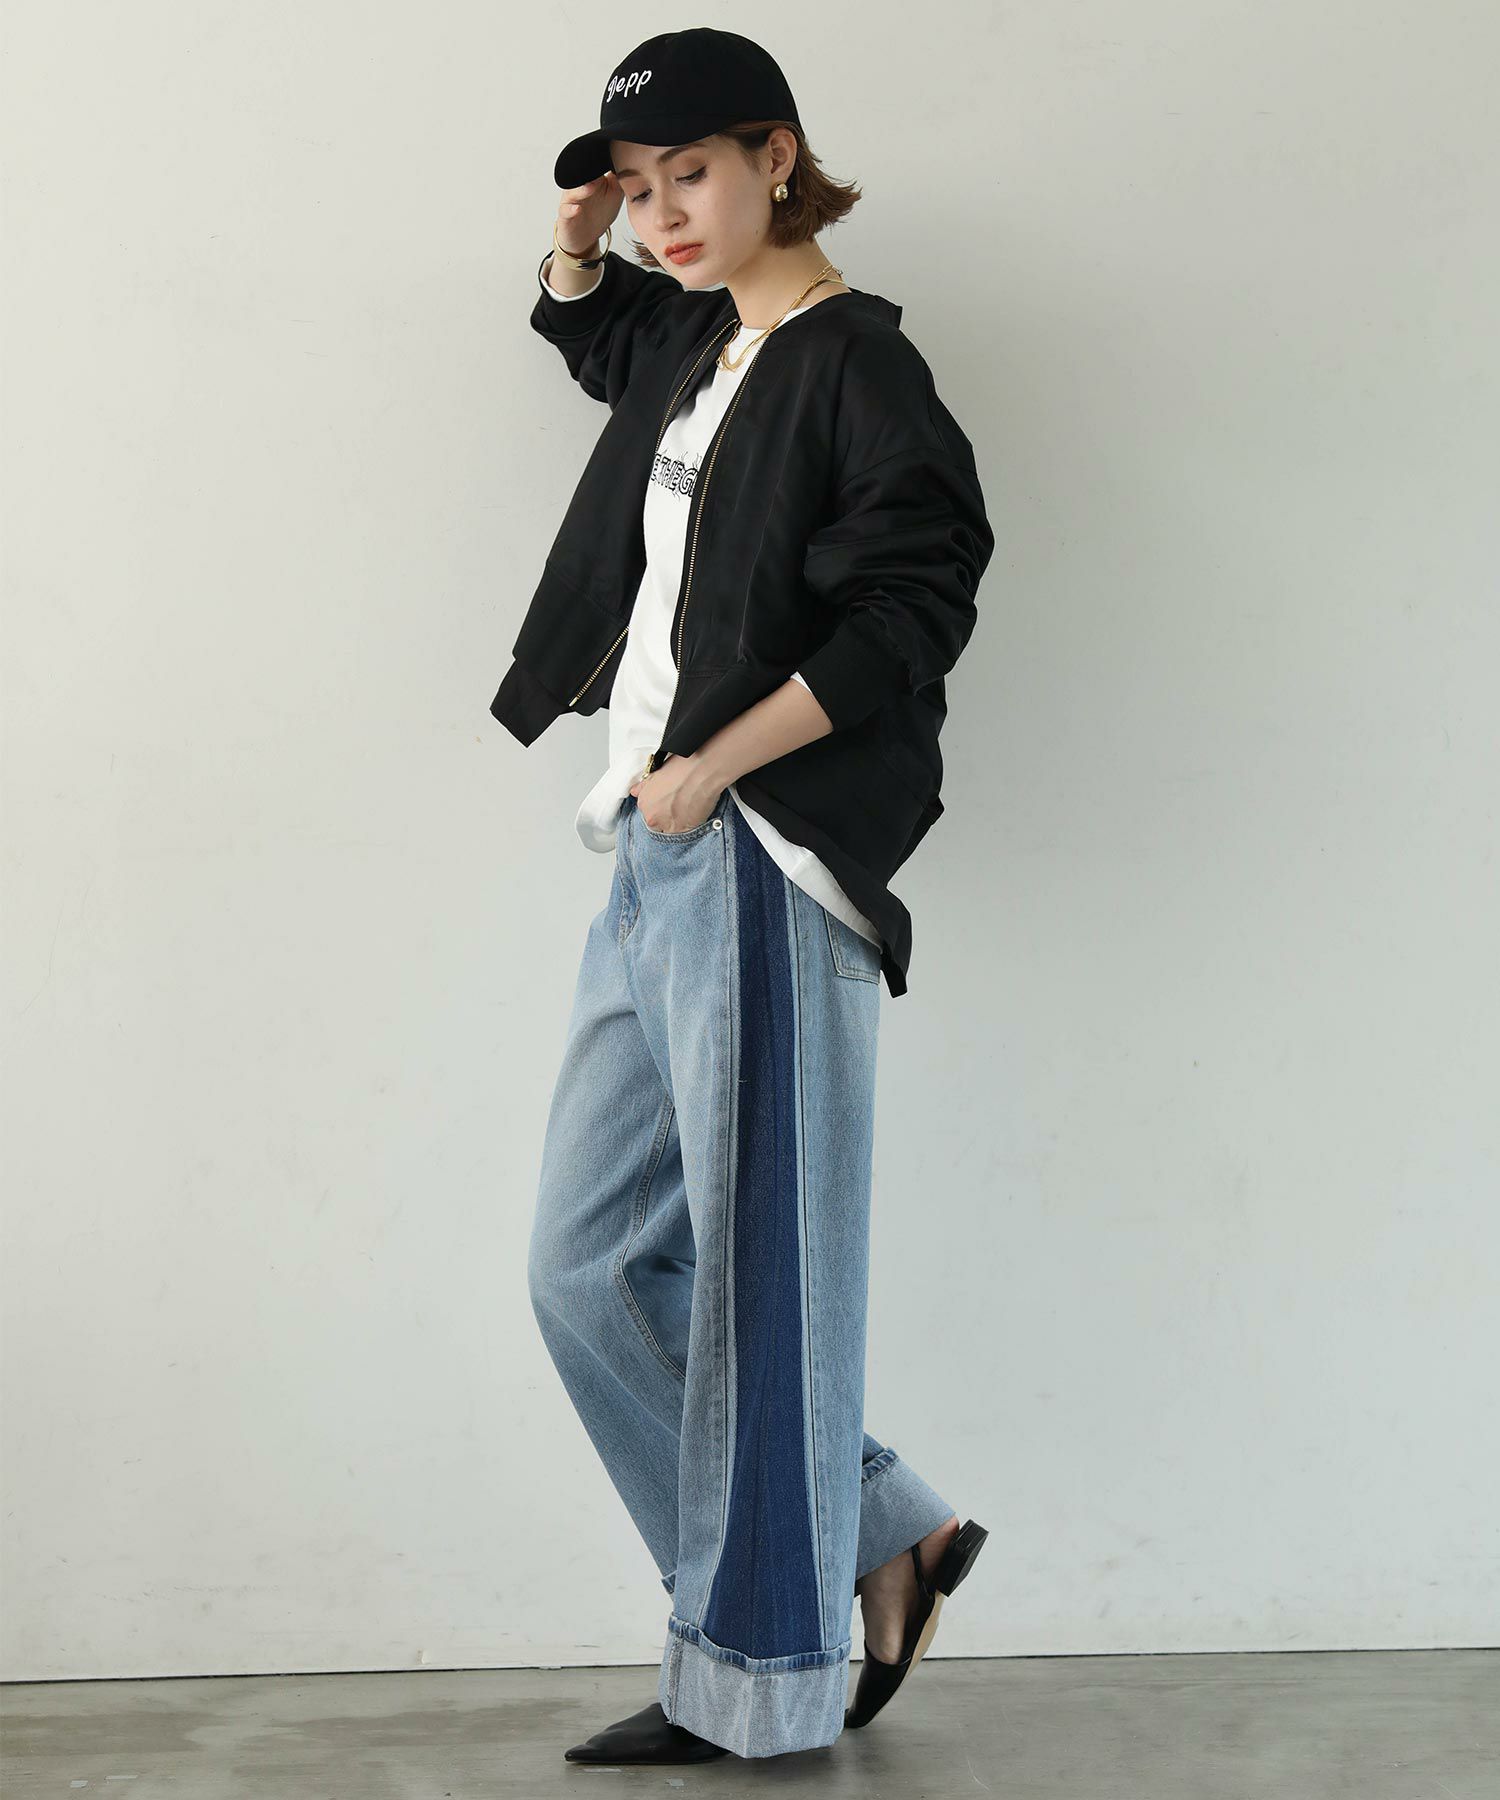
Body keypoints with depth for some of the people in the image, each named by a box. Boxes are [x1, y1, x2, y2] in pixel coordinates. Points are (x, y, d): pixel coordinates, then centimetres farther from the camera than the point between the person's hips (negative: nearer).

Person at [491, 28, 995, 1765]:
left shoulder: (853, 357, -7)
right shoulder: (700, 337, 18)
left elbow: (912, 612, -19)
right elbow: (582, 325, 41)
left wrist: (707, 770, -15)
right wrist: (577, 237, 19)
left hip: (757, 862, -9)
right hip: (654, 864, 10)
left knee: (757, 1276, -3)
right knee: (590, 1267, 10)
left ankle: (758, 1682, 9)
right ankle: (880, 1540, 20)